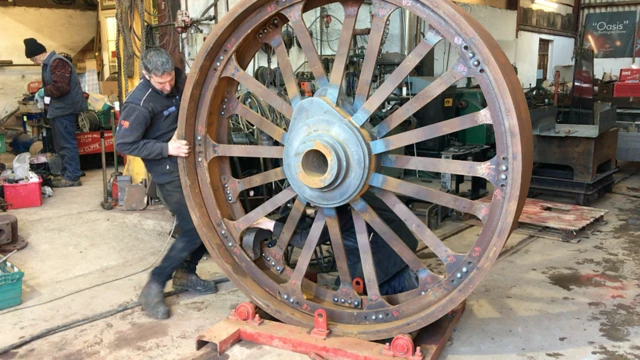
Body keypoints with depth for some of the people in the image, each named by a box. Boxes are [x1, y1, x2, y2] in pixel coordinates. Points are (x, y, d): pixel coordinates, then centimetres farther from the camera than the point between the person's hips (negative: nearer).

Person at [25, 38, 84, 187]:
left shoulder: (57, 63, -18)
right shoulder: (49, 63, 17)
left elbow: (61, 87, -26)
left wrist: (43, 92, -13)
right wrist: (44, 94, 8)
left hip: (64, 109, -11)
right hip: (60, 108, 11)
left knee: (66, 143, -7)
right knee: (62, 144, 16)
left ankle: (72, 177, -2)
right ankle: (67, 173, 24)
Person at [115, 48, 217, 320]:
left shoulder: (178, 79, -1)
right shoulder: (139, 104, -22)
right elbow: (123, 144, -19)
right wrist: (166, 149, -25)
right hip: (170, 175, -8)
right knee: (194, 231, -10)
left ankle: (185, 274, 26)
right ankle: (153, 288, 4)